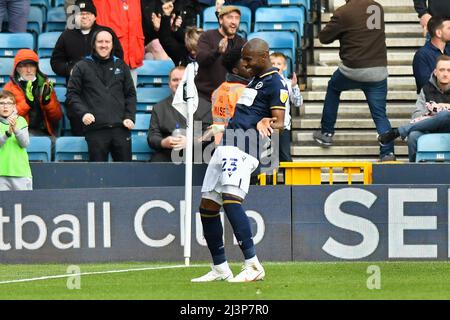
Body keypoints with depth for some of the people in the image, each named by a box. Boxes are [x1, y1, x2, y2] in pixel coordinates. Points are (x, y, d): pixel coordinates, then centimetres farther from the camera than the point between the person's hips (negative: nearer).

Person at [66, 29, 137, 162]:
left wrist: (129, 117, 3)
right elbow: (72, 93, 6)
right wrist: (83, 113, -9)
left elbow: (131, 94, 16)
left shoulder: (121, 66, 15)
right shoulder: (82, 67, 8)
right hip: (96, 129, -2)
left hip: (120, 127, 2)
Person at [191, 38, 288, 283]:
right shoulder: (254, 80, 22)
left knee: (231, 199, -28)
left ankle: (253, 266, -30)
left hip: (244, 149, -10)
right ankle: (220, 269, 20)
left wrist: (268, 126, -31)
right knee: (207, 206, 11)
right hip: (227, 147, 10)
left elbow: (279, 123, -17)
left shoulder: (275, 83, -6)